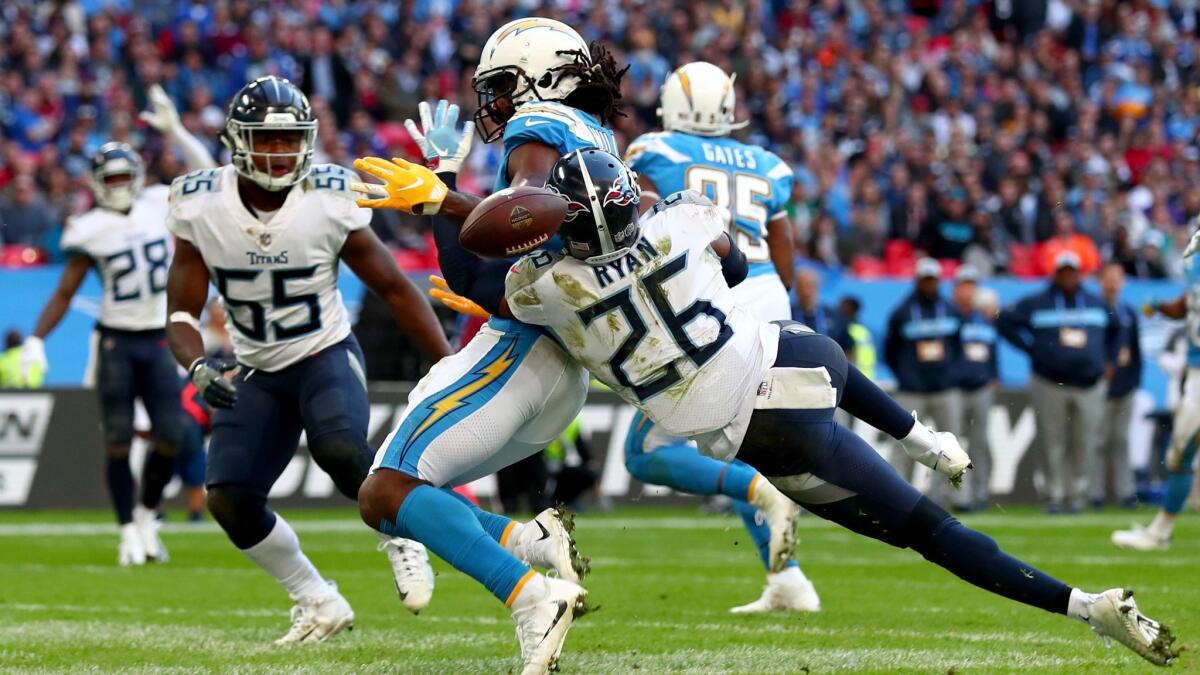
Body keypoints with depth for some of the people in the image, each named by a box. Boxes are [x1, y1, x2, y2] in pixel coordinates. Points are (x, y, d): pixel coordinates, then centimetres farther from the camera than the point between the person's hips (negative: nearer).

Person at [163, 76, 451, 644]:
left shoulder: (329, 202, -16)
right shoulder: (201, 209, -12)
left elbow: (393, 287, -5)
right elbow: (181, 314, -7)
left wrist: (451, 365, -9)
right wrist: (198, 367, -29)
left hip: (327, 356, -3)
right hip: (256, 372, 3)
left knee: (340, 449, -33)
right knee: (228, 498, -13)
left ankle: (399, 536, -1)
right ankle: (319, 603, 8)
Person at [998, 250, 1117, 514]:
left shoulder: (1098, 304, 13)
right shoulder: (1036, 303, 4)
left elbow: (1117, 330, 27)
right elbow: (1005, 321, 7)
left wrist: (1108, 360, 16)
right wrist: (1030, 348, 1)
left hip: (1089, 383, 2)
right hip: (1050, 384, -2)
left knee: (1085, 443, 0)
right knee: (1054, 443, -3)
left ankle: (1078, 494, 7)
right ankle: (1057, 494, 1)